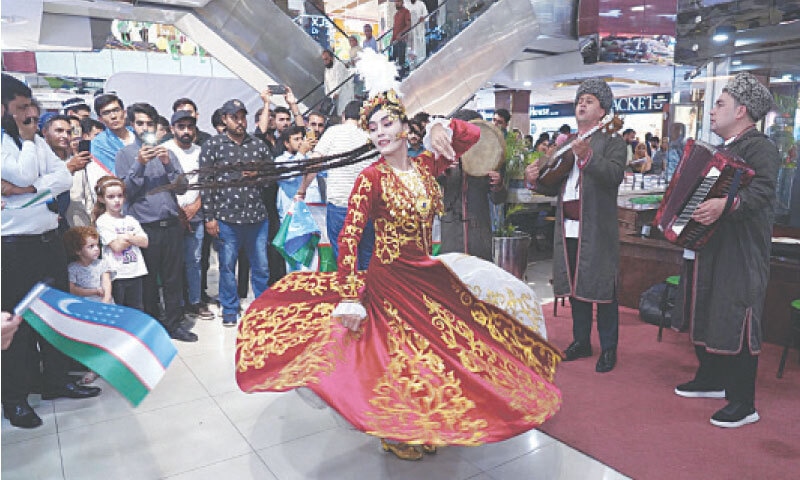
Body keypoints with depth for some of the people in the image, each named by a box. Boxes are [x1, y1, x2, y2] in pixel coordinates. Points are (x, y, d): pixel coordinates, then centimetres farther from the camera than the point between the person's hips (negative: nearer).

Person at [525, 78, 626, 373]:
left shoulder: (611, 142, 0)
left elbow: (615, 176, -18)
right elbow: (555, 186, 18)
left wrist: (587, 157, -33)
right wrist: (535, 182, -3)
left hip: (597, 230, -6)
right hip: (568, 229, 6)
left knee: (602, 289, 0)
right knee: (575, 287, 12)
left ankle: (609, 349, 12)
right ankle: (581, 342, 25)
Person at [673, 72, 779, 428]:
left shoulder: (759, 146, -11)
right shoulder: (722, 150, 19)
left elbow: (763, 189, -28)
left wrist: (726, 204, -43)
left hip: (740, 255, -10)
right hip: (709, 250, 10)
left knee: (735, 323, -6)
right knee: (705, 315, 17)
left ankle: (743, 405, 5)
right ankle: (711, 380, 33)